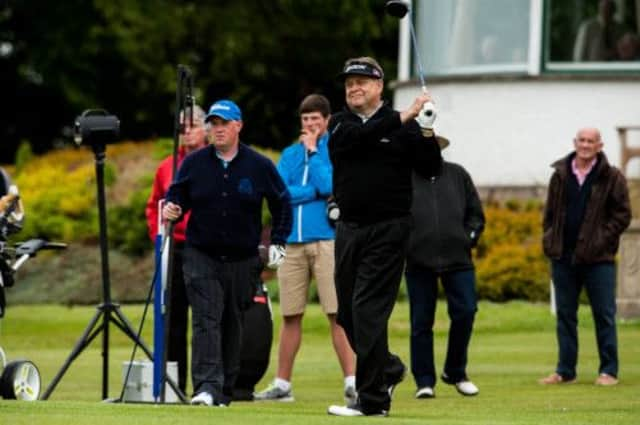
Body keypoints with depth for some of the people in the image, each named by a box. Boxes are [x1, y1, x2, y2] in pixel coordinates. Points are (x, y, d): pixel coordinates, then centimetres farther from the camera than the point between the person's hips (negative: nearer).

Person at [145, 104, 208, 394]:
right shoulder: (167, 167, 13)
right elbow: (153, 206, 21)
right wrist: (157, 235, 8)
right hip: (174, 250, 4)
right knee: (173, 321, 6)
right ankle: (173, 385, 12)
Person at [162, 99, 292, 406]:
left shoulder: (259, 166, 0)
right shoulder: (193, 163, 2)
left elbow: (281, 205, 10)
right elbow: (176, 198, 9)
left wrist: (278, 243, 6)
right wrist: (171, 211, -14)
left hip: (243, 261, 1)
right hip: (201, 257, -1)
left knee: (232, 324, 8)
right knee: (206, 320, -14)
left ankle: (225, 391, 18)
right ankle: (207, 386, -23)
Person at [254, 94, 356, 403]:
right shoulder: (290, 154, 15)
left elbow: (329, 185, -13)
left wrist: (313, 151, -5)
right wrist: (317, 191, -6)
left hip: (327, 240, -5)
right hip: (293, 242, 5)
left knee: (337, 314, -10)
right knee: (291, 316, 8)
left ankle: (351, 383, -12)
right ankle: (282, 385, 13)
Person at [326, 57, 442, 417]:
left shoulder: (403, 126, 0)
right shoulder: (340, 124, 9)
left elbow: (430, 169, -8)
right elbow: (356, 138, -14)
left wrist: (427, 132, -24)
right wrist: (402, 119, -21)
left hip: (389, 229, -5)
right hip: (349, 228, 5)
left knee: (369, 310, -11)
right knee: (348, 313, 10)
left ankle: (373, 399, -9)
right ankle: (388, 369, 33)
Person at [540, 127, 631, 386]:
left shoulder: (611, 178, -1)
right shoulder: (560, 175, 9)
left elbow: (622, 214, -1)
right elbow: (550, 212, 16)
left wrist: (603, 239, -10)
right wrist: (550, 242, 4)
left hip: (598, 258, -4)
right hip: (563, 257, 4)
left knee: (604, 315, -1)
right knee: (565, 315, 8)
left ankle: (609, 371, 4)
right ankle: (565, 371, 14)